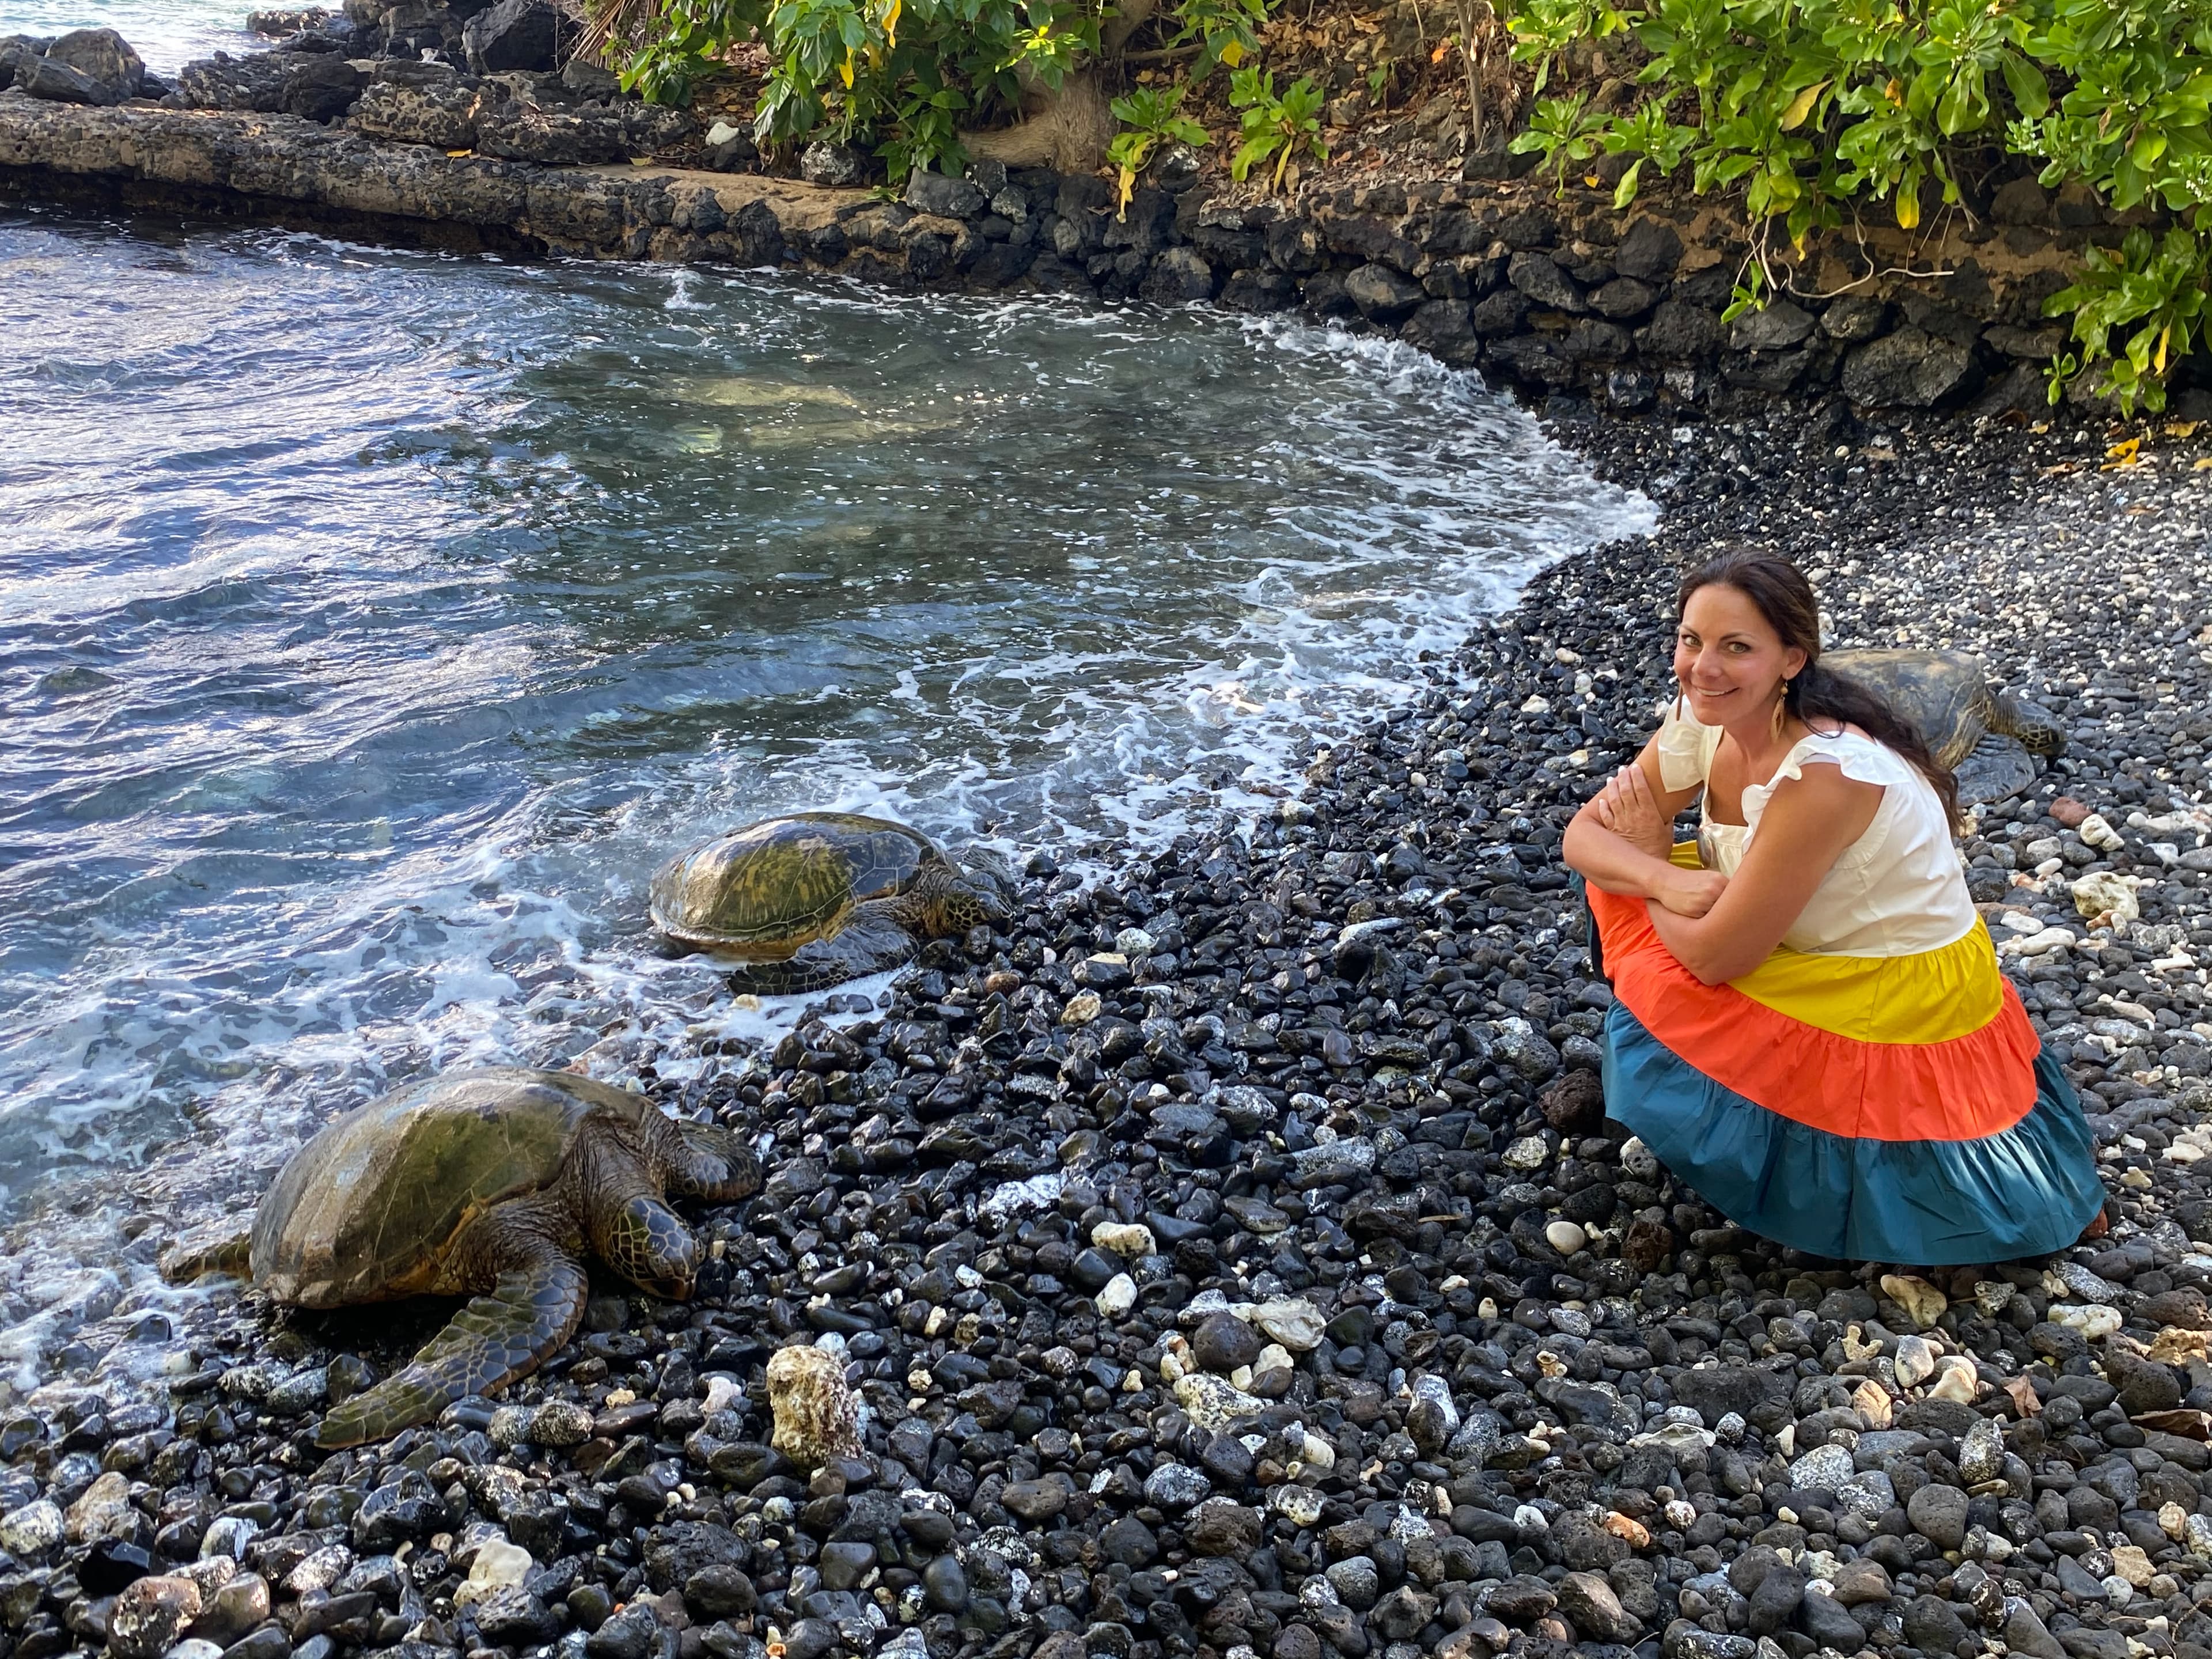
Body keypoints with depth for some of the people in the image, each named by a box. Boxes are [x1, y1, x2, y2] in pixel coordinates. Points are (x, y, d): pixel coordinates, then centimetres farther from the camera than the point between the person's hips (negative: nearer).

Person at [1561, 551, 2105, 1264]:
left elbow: (1714, 956, -27)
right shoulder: (1705, 719, -9)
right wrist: (1665, 879, -25)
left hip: (1903, 1006, -8)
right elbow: (1585, 834, -5)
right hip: (1814, 957, 8)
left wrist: (1648, 852, -10)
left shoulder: (1825, 776, -32)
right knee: (1620, 883, 1)